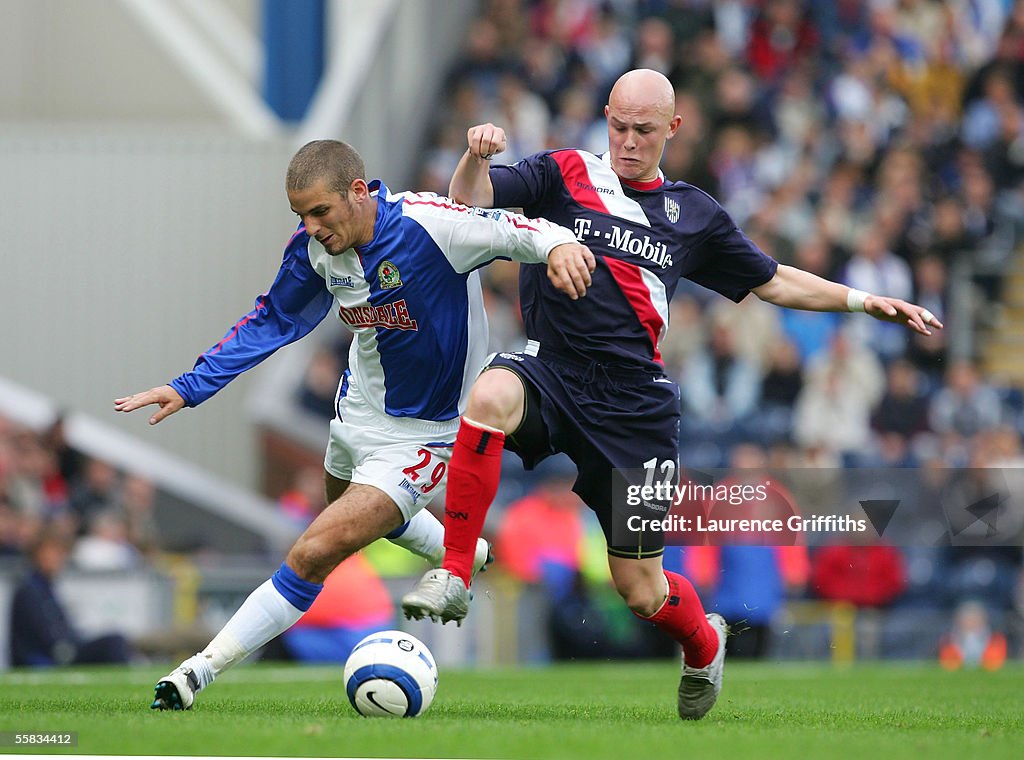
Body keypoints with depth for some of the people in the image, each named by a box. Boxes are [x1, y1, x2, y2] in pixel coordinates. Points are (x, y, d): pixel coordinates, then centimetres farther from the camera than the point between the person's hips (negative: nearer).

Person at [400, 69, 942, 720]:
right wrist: (477, 155, -26)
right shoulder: (564, 175, 8)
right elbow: (470, 200, -5)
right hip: (552, 370, -1)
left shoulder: (693, 214, 15)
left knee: (643, 592, 1)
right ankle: (455, 577, -30)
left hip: (633, 403, 1)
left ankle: (704, 643, 39)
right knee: (491, 396, -39)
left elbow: (773, 282, 24)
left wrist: (863, 300, 16)